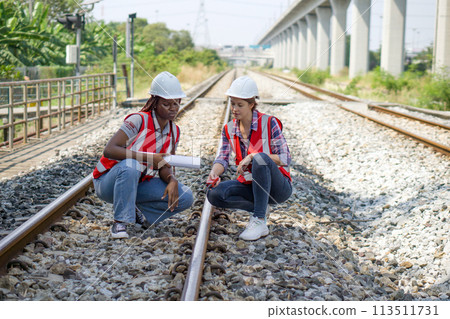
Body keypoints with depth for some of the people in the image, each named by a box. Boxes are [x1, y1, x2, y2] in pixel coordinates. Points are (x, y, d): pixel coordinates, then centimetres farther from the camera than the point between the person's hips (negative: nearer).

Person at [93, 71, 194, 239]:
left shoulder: (174, 131, 0)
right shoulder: (139, 120, -21)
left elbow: (165, 167, 1)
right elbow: (109, 150, -31)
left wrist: (172, 181, -23)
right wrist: (148, 158, -38)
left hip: (137, 184, 6)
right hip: (108, 183, -6)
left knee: (185, 198, -12)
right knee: (131, 166, -40)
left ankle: (137, 212, 6)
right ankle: (120, 222, -23)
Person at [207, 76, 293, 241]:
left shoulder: (269, 123, -12)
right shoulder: (229, 129, 2)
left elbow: (285, 159, -16)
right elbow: (223, 159, -5)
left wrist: (253, 156, -27)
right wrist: (214, 173, -28)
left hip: (278, 187, -5)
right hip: (250, 185, 5)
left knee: (260, 158, -36)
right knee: (214, 194, -19)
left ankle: (260, 220, -30)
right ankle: (258, 208, -2)